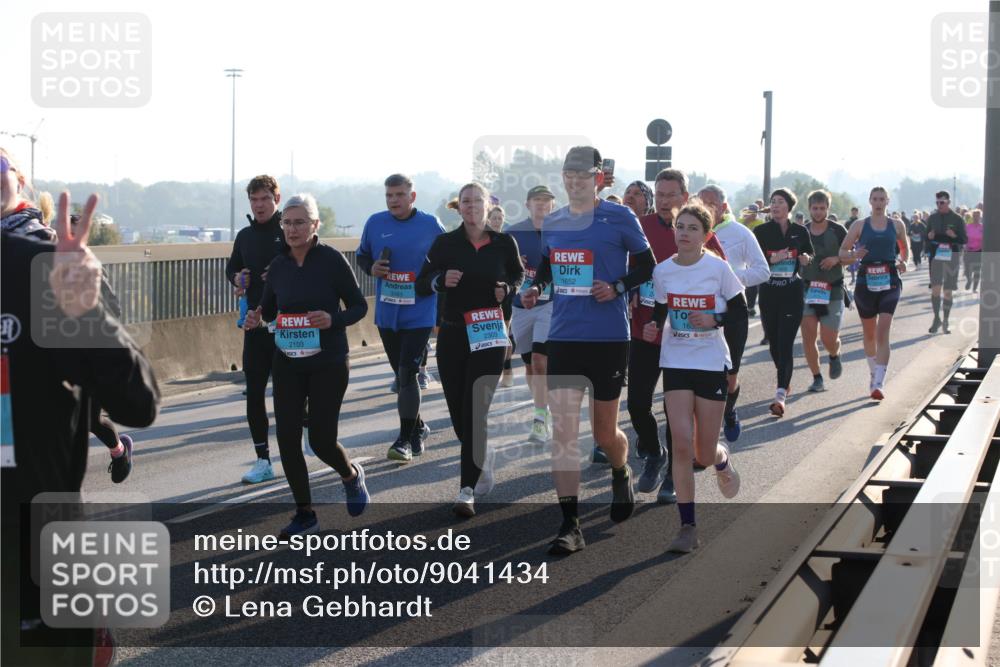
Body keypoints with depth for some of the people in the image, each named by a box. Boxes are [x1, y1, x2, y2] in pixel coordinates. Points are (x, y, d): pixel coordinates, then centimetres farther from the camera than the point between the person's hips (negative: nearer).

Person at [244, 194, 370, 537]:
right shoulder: (279, 265, 3)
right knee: (287, 437, -3)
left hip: (328, 364, -4)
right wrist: (256, 318, -7)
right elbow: (268, 309, 16)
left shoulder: (332, 259, -9)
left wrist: (333, 320, -22)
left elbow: (359, 306, -3)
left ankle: (351, 475, 32)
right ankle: (304, 514, 12)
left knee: (321, 440, -4)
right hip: (287, 364, 4)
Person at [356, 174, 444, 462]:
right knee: (401, 374, 14)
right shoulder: (375, 223, 2)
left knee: (408, 373, -12)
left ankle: (405, 439, -6)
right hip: (387, 314, 4)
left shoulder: (431, 225, -4)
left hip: (420, 313, -4)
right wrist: (371, 268, -5)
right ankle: (418, 428, 32)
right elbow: (362, 255, 15)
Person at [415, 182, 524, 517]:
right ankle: (483, 456, 38)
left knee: (474, 411, -10)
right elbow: (421, 284, 3)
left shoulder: (504, 243, 1)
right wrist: (441, 279, -18)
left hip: (490, 337, -2)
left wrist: (508, 288, -5)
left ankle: (467, 490, -7)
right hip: (452, 336, 2)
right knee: (458, 412, 6)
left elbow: (518, 275, 17)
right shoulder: (445, 243, 0)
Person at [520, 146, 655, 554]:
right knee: (563, 429, -7)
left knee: (604, 433, 8)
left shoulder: (619, 218, -4)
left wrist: (617, 287, -16)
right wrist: (535, 288, 1)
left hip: (609, 338, -3)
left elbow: (646, 264, 1)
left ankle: (621, 474, 44)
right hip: (563, 337, 3)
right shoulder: (552, 223, 9)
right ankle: (570, 525, -5)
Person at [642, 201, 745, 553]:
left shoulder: (718, 268, -8)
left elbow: (741, 312, -2)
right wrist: (652, 329, -11)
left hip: (712, 363, -1)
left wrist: (714, 319, -20)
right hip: (676, 362, 1)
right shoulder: (662, 271, 0)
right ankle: (687, 527, -2)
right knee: (682, 444, -10)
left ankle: (723, 460, 44)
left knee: (705, 453, 4)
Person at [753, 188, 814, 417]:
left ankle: (781, 395, -20)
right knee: (774, 342, 10)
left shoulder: (800, 232, 4)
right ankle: (785, 381, 37)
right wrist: (773, 259, -18)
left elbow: (811, 256, 16)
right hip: (768, 294, 2)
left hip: (793, 294, -2)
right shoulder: (761, 231, 2)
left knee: (785, 343, -12)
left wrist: (806, 259, -6)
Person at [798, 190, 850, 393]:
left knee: (828, 338, -6)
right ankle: (817, 378, 9)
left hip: (832, 289, -2)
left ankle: (835, 356, 30)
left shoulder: (837, 230, -2)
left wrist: (836, 259, -15)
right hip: (807, 289, 2)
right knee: (808, 337, -4)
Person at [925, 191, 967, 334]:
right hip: (936, 256, 1)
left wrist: (954, 236, -20)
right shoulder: (932, 218, 7)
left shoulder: (957, 219, 0)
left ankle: (945, 322, 14)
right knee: (935, 288, -11)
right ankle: (936, 319, 0)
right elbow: (926, 237, 16)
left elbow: (965, 240, 1)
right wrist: (929, 236, -9)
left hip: (951, 257, -1)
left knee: (947, 291, 4)